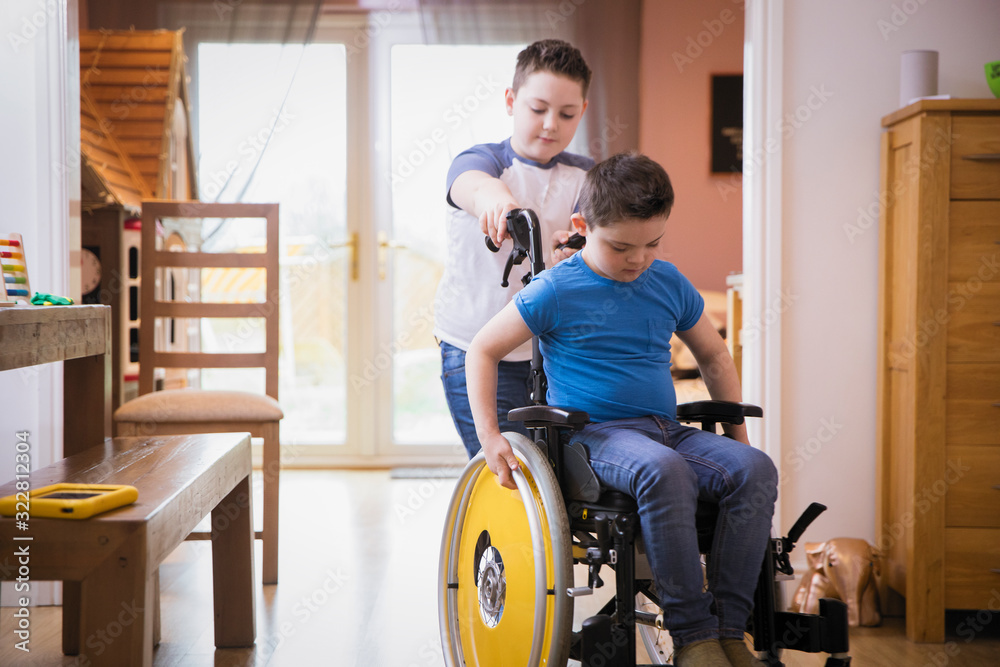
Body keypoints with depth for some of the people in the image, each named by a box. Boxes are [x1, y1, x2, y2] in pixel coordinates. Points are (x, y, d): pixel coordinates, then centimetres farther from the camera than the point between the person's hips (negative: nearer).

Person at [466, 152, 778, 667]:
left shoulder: (669, 283, 12)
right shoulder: (556, 291, -3)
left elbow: (713, 356, 26)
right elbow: (483, 349, 3)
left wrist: (737, 431, 19)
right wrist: (489, 437, -6)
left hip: (667, 430, 5)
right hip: (593, 433, -5)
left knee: (755, 469, -23)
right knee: (663, 470, -39)